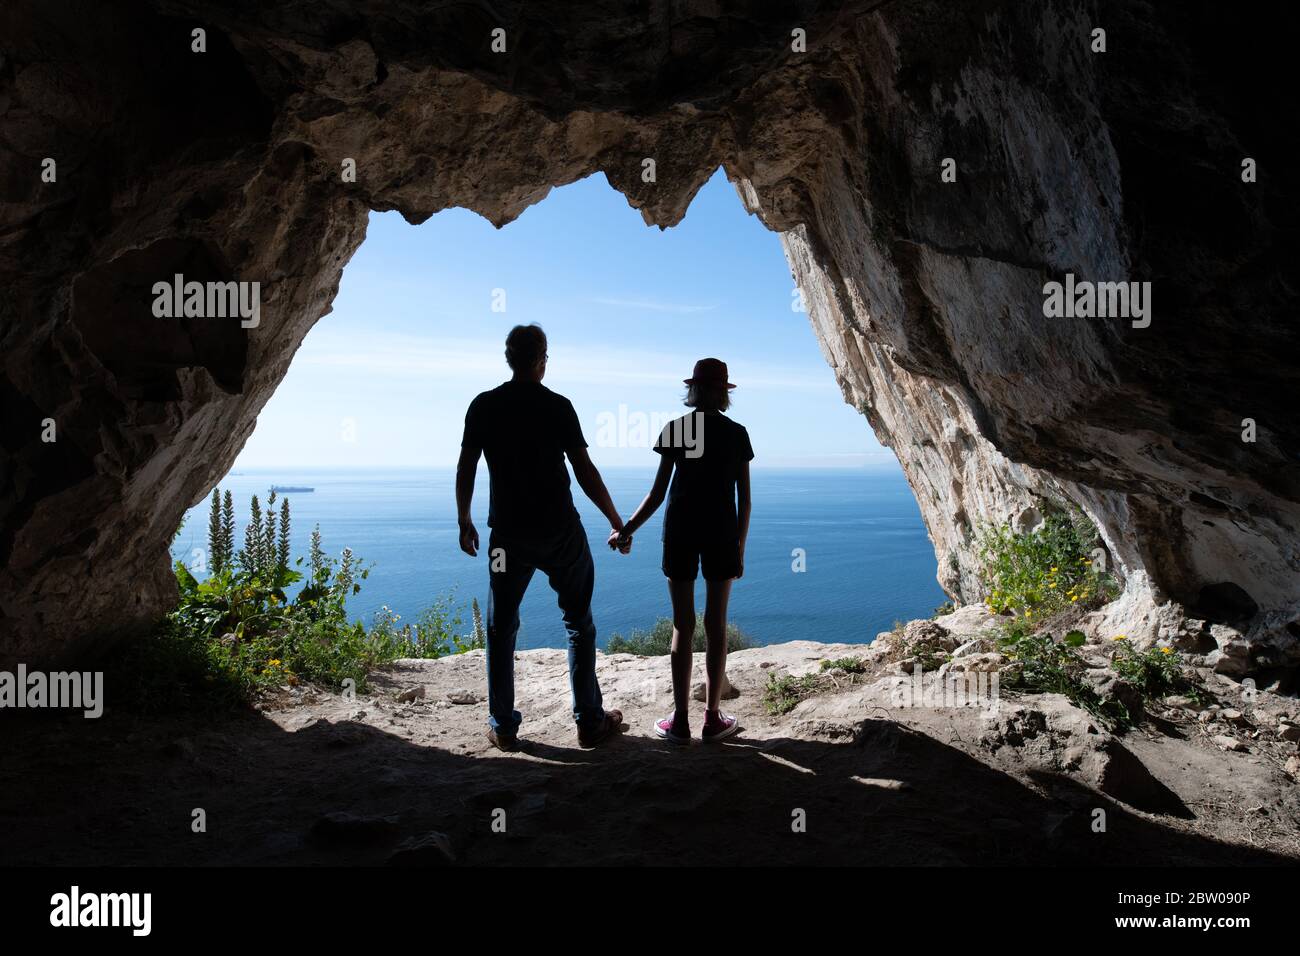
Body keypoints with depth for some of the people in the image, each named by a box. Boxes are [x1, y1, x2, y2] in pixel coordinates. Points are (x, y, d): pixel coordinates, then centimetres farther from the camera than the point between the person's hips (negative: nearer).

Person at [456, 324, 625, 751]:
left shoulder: (483, 406, 1)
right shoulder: (558, 406, -5)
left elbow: (465, 469, 1)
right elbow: (585, 472, -7)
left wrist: (464, 522, 14)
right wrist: (616, 522, 2)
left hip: (508, 533, 2)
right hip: (560, 531, -2)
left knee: (501, 629, 12)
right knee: (579, 625, 9)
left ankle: (503, 727, 15)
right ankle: (590, 722, 13)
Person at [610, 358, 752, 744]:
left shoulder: (674, 429, -2)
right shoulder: (736, 434, 1)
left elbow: (657, 493, -5)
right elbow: (744, 499, 0)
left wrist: (626, 531, 5)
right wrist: (740, 548, 9)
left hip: (680, 530, 0)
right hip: (722, 532, 1)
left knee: (682, 625, 4)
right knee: (715, 624, 7)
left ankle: (680, 722, 7)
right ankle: (712, 718, 12)